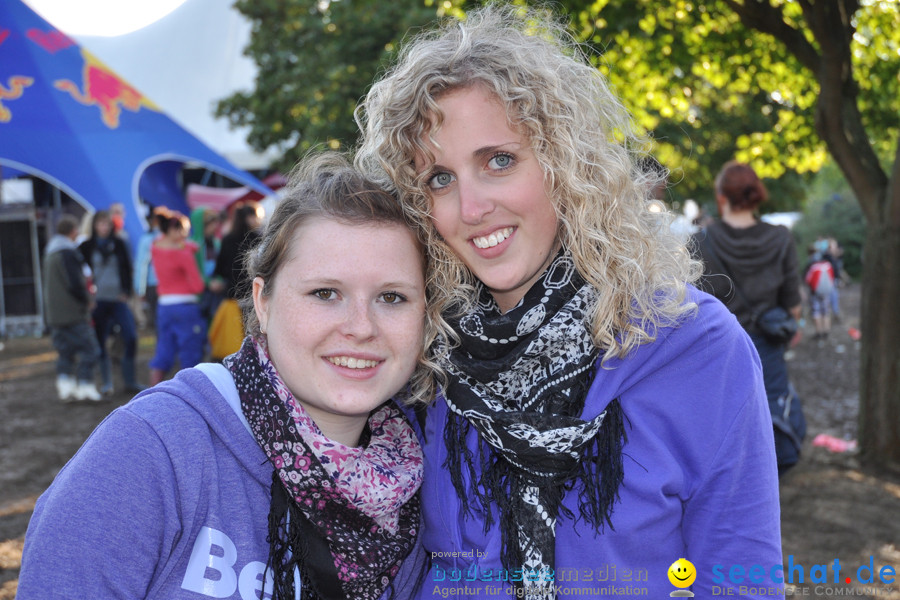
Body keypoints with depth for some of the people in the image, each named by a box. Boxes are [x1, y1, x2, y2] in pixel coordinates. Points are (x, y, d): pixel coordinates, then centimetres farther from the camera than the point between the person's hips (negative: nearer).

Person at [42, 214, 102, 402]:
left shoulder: (49, 252, 14)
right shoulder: (68, 253, -16)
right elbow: (75, 284, -23)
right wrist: (87, 298, -5)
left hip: (54, 314, 9)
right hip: (74, 313, -9)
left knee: (65, 351, 14)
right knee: (89, 349, -3)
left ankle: (65, 386, 12)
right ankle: (85, 387, -4)